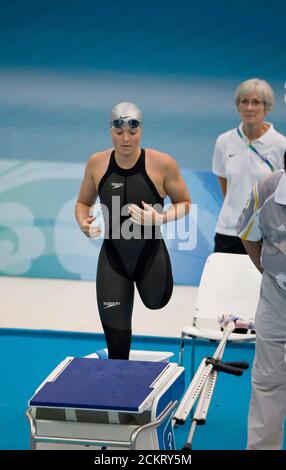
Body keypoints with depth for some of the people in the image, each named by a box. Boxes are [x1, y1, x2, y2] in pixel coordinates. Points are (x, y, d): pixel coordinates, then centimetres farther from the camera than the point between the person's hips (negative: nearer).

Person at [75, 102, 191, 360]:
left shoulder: (163, 164, -13)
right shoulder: (97, 163, -4)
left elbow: (184, 203, -1)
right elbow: (83, 202, 11)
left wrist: (161, 218, -21)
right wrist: (83, 223, -12)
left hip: (151, 256, -1)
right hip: (113, 258, 2)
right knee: (116, 345, 4)